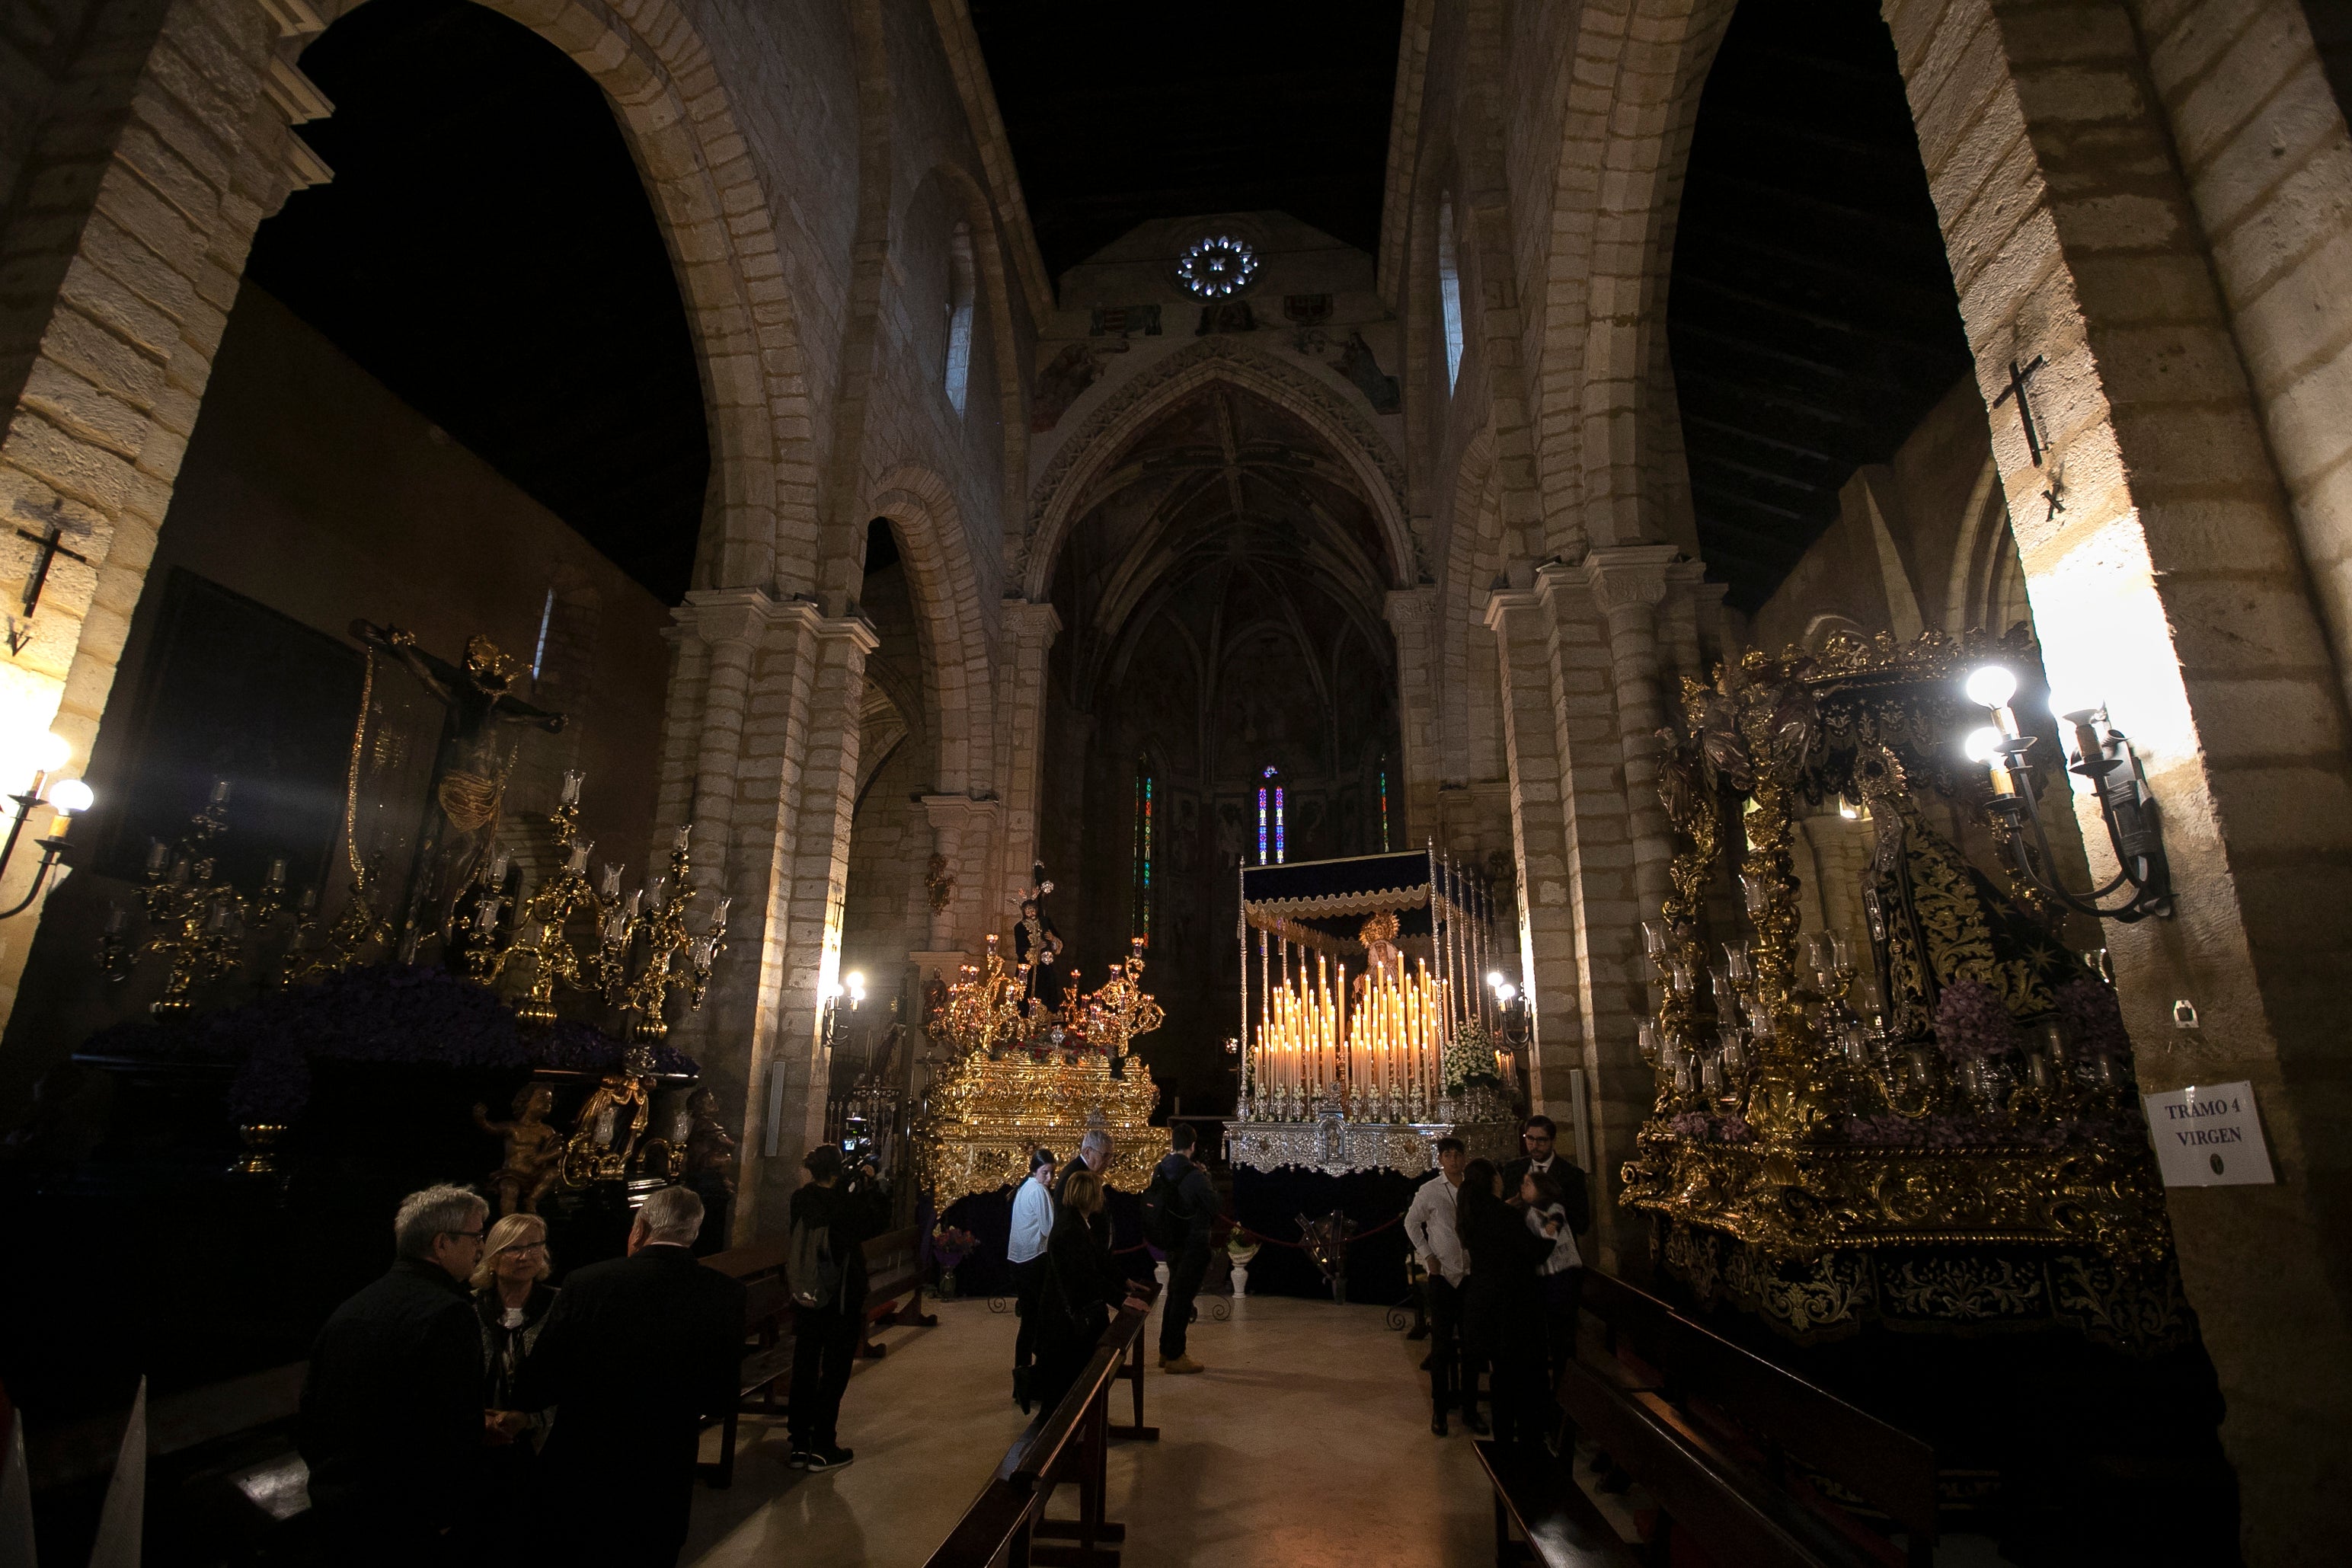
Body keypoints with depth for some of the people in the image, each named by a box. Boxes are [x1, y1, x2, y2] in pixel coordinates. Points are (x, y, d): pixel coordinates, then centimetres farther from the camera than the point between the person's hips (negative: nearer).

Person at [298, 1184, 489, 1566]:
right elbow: (453, 1433, -26)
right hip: (405, 1526, -7)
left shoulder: (348, 1310, 3)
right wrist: (447, 1515, -10)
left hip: (333, 1513, 8)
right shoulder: (448, 1313, -23)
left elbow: (309, 1419, 11)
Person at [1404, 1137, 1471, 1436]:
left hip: (1473, 1275, 2)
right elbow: (1411, 1223, 7)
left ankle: (1470, 1408, 24)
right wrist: (1427, 1256, 0)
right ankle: (1439, 1410, 15)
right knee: (1442, 1345, 3)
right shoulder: (1429, 1191, -4)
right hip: (1443, 1275, -2)